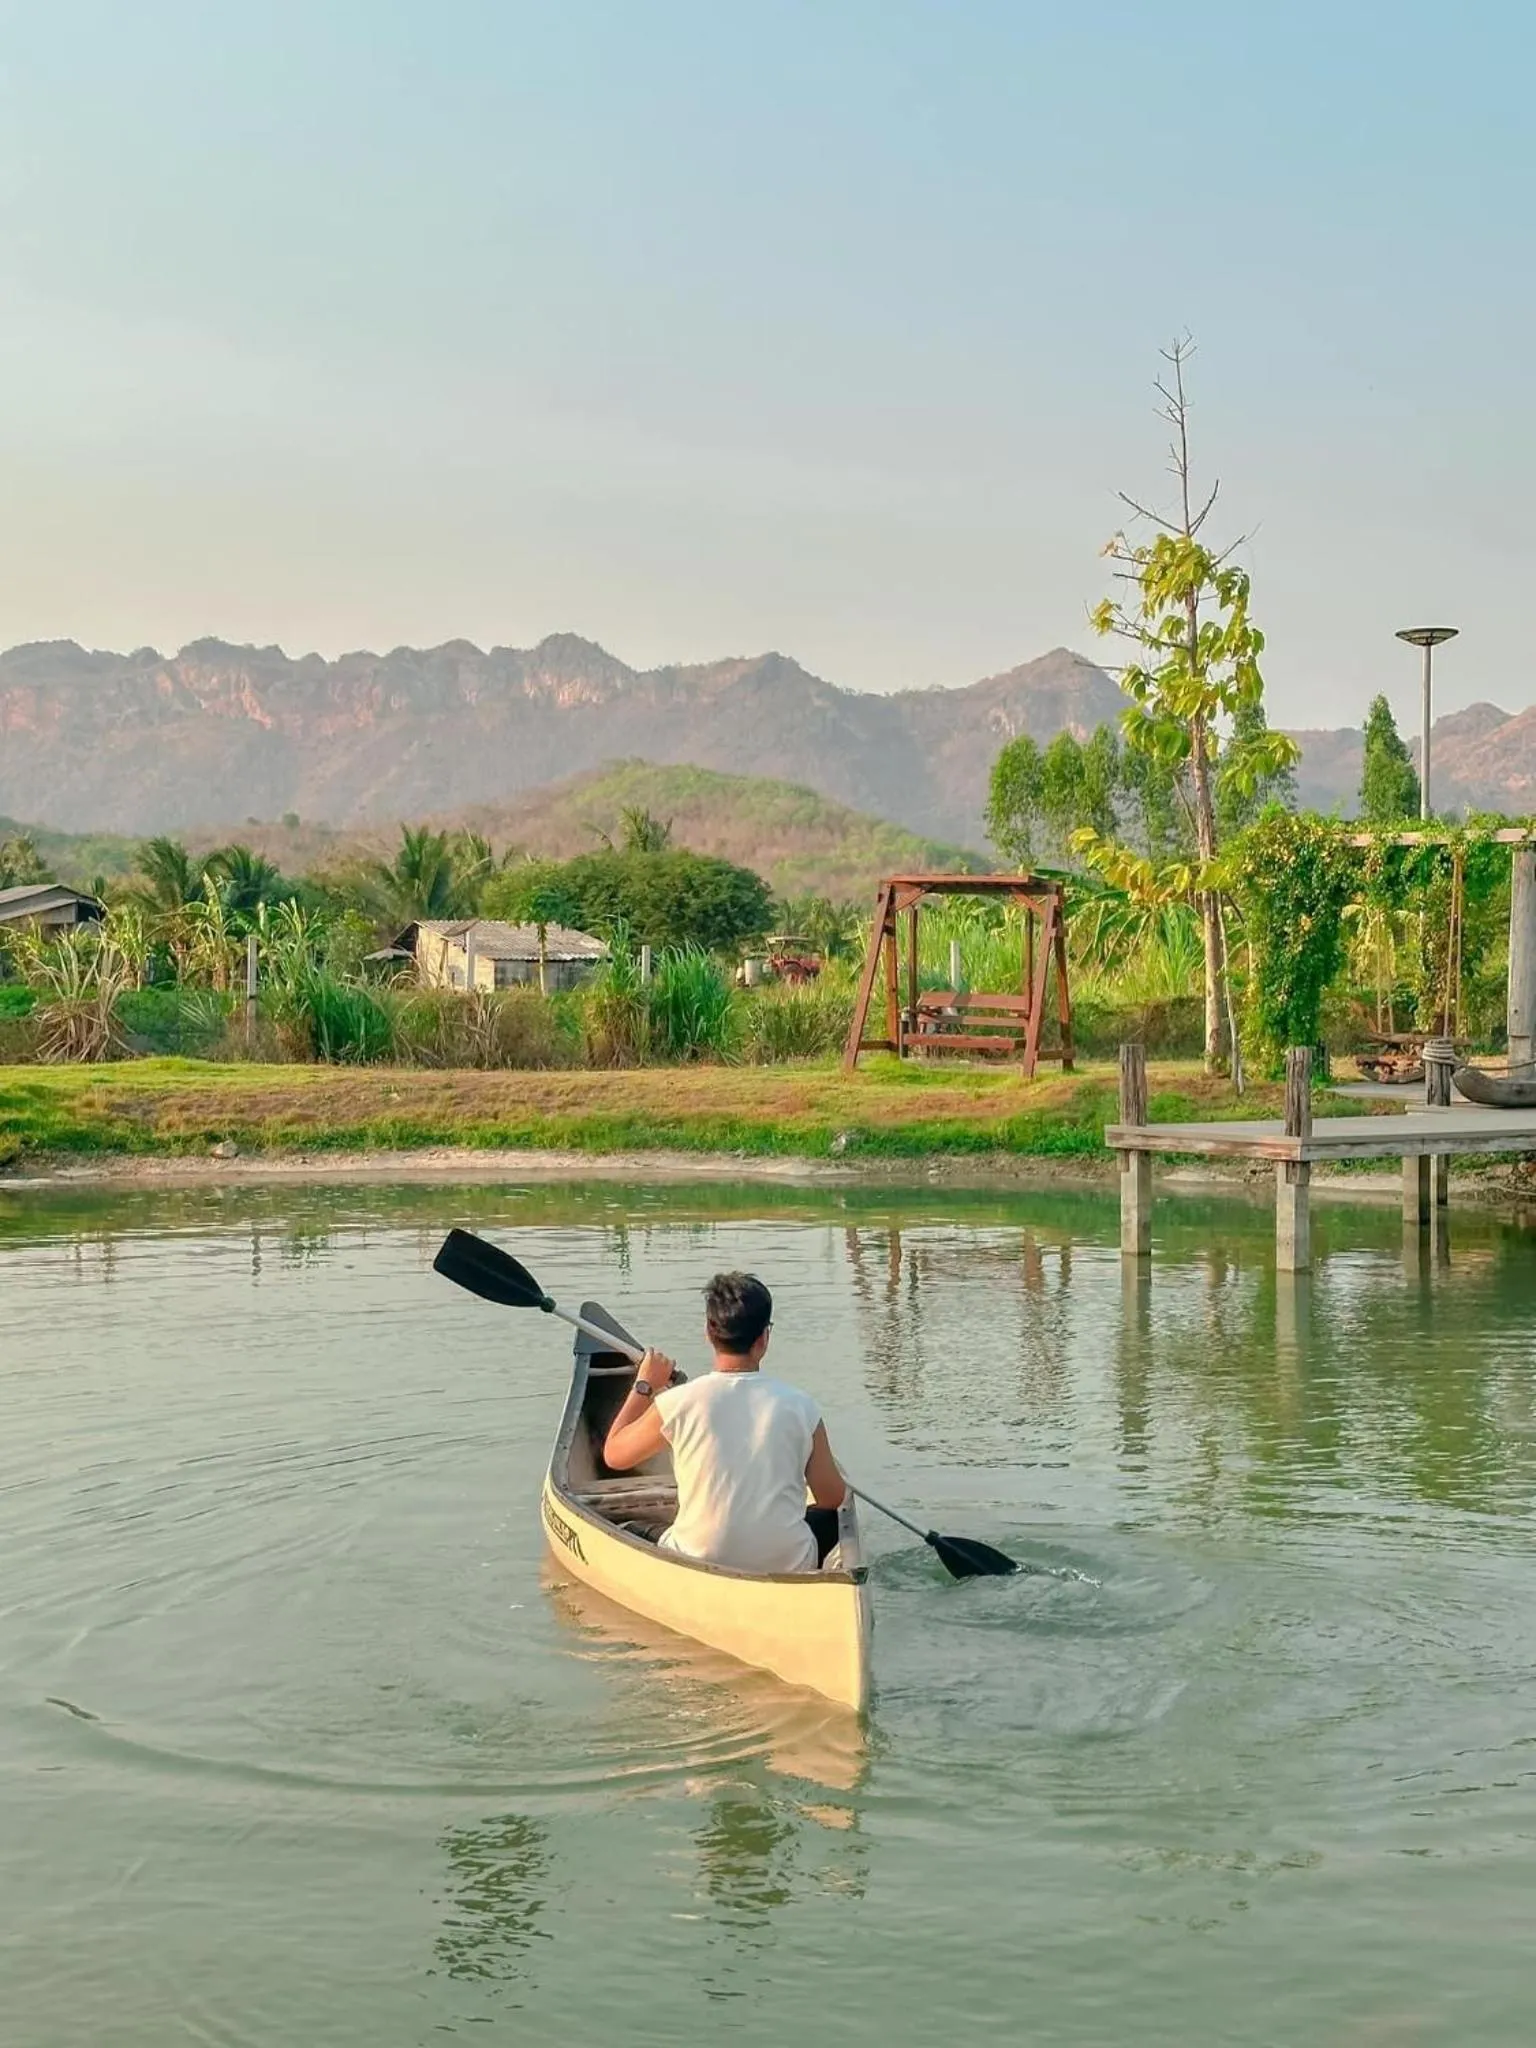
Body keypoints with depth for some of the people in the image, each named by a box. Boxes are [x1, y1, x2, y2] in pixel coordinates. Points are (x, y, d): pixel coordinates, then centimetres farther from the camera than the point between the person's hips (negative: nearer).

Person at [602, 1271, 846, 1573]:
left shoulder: (678, 1403, -12)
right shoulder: (801, 1407, -10)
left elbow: (614, 1454, 7)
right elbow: (833, 1498, 2)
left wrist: (644, 1386, 17)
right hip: (789, 1569, 2)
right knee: (829, 1519, 31)